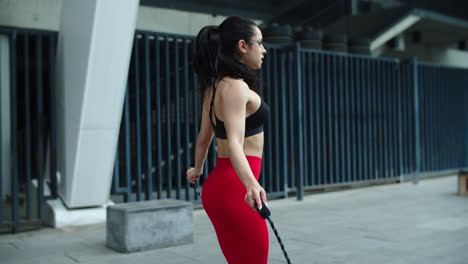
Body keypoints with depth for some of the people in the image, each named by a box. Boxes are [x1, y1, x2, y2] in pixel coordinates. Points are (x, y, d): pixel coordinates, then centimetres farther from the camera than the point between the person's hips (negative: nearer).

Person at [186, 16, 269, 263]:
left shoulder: (215, 87, 12)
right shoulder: (236, 87, -15)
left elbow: (204, 137, 22)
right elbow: (234, 143, -27)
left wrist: (197, 169, 37)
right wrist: (251, 184, -42)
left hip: (217, 185, 9)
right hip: (235, 188, -9)